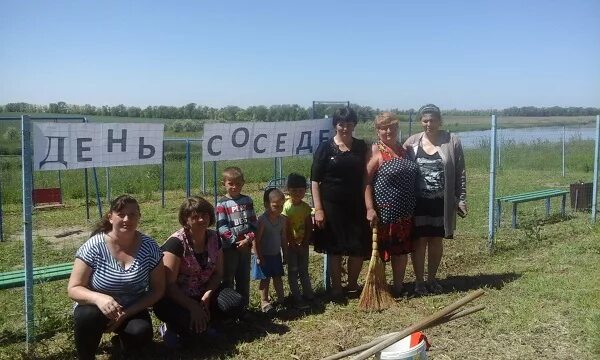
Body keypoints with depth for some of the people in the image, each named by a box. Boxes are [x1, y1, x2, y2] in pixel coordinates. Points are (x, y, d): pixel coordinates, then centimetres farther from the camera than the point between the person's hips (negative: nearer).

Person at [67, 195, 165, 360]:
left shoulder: (149, 247, -12)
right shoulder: (94, 247, -17)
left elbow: (157, 289, -6)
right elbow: (73, 289, -15)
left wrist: (127, 313, -18)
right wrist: (98, 298, -37)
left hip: (133, 311, 2)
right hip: (97, 308, -1)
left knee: (141, 336, -28)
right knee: (87, 316, -34)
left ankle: (123, 338, 10)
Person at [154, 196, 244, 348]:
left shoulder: (214, 238, -2)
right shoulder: (176, 243, -19)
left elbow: (218, 273, 3)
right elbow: (169, 284, -21)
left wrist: (206, 297, -15)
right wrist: (193, 307, -26)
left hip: (203, 294, 6)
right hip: (175, 299, -5)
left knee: (235, 304, -18)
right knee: (192, 323, -34)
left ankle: (203, 322, 4)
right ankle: (172, 328, 0)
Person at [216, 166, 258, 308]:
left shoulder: (247, 201, 5)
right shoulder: (222, 204, -7)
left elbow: (253, 222, 4)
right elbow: (221, 227, -12)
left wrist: (249, 239, -11)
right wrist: (236, 241, -17)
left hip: (246, 246, 4)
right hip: (229, 247, -4)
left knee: (244, 278, 13)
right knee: (228, 279, 3)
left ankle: (244, 306, 24)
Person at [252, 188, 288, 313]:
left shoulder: (283, 219, -2)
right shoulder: (262, 220, -21)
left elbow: (284, 238, 8)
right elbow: (256, 240, -19)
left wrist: (285, 254, 10)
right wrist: (258, 256, -17)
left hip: (276, 255, 5)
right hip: (264, 256, -5)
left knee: (278, 277, 15)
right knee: (265, 278, 3)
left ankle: (281, 299, 27)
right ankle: (264, 302, 13)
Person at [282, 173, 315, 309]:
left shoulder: (306, 207, -1)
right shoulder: (286, 207, -14)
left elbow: (309, 227, 1)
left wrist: (305, 243, -6)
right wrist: (293, 244, -14)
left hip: (303, 244, 4)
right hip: (291, 245, -4)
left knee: (304, 270, 15)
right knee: (293, 272, 4)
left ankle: (308, 293, 26)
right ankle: (297, 298, 10)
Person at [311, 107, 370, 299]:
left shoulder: (361, 147, 6)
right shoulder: (325, 148, -4)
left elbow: (366, 176, 9)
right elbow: (315, 180, -5)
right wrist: (318, 209, -11)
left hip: (356, 205, 3)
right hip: (332, 205, -3)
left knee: (359, 247, 5)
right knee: (334, 248, 5)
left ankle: (352, 285, 25)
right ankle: (336, 287, 19)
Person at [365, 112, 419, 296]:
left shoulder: (403, 149, 12)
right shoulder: (376, 151, -8)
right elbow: (366, 182, -13)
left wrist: (413, 207, 18)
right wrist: (370, 208, -21)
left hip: (405, 212, 7)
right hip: (383, 212, -6)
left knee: (402, 249, 13)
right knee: (381, 250, 3)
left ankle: (398, 286, 26)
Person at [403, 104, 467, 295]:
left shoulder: (452, 141, -1)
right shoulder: (411, 142, 1)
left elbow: (460, 173, 1)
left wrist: (461, 198, -3)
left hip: (442, 202, 0)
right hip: (418, 202, 0)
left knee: (436, 240, 11)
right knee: (420, 240, 4)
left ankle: (432, 278, 28)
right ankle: (419, 281, 18)